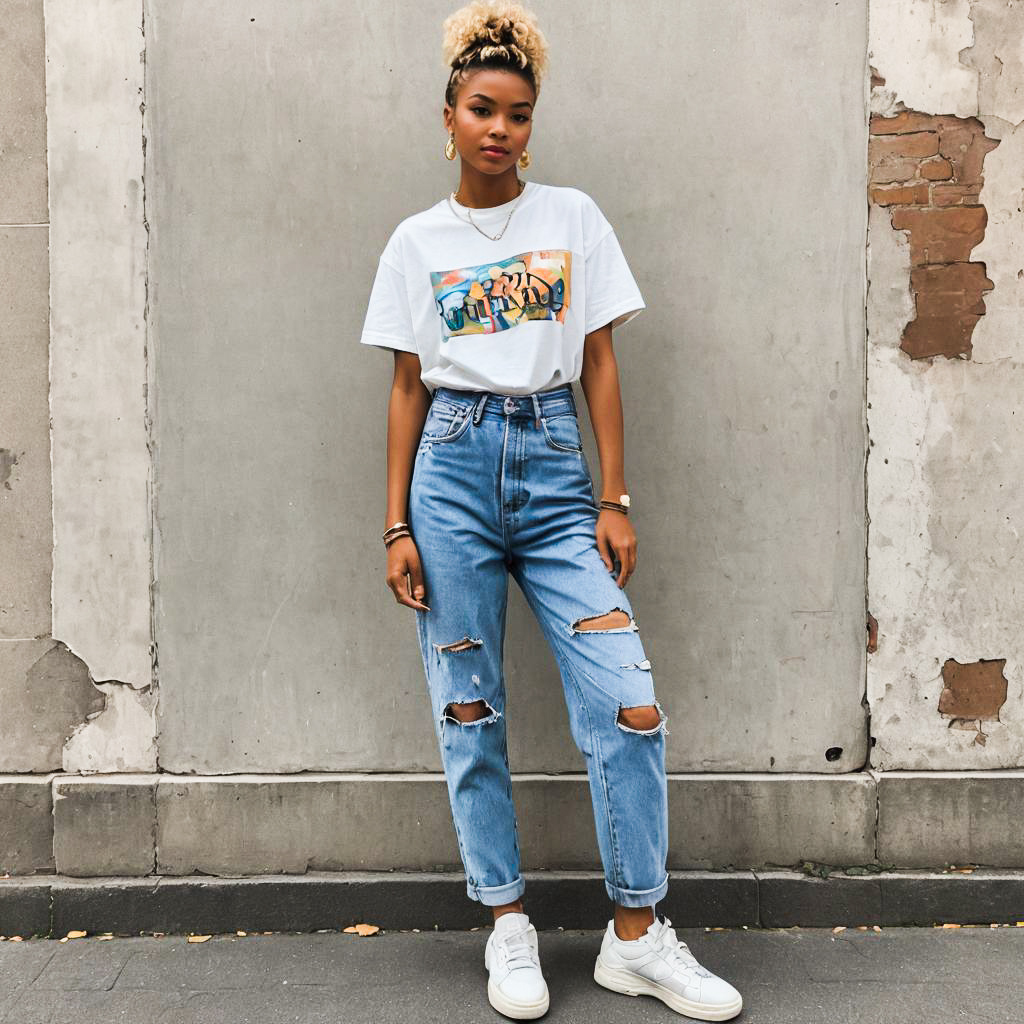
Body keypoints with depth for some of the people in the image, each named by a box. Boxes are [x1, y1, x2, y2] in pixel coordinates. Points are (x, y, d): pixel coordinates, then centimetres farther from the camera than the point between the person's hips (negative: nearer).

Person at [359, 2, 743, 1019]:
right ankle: (507, 925, 21)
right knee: (468, 715, 3)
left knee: (629, 706, -8)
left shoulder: (573, 217, 8)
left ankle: (636, 935, 10)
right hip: (454, 468, 0)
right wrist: (397, 527, 2)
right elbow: (407, 385, 8)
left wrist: (614, 500, -1)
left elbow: (599, 365, 6)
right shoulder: (417, 241, 9)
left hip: (554, 464, 0)